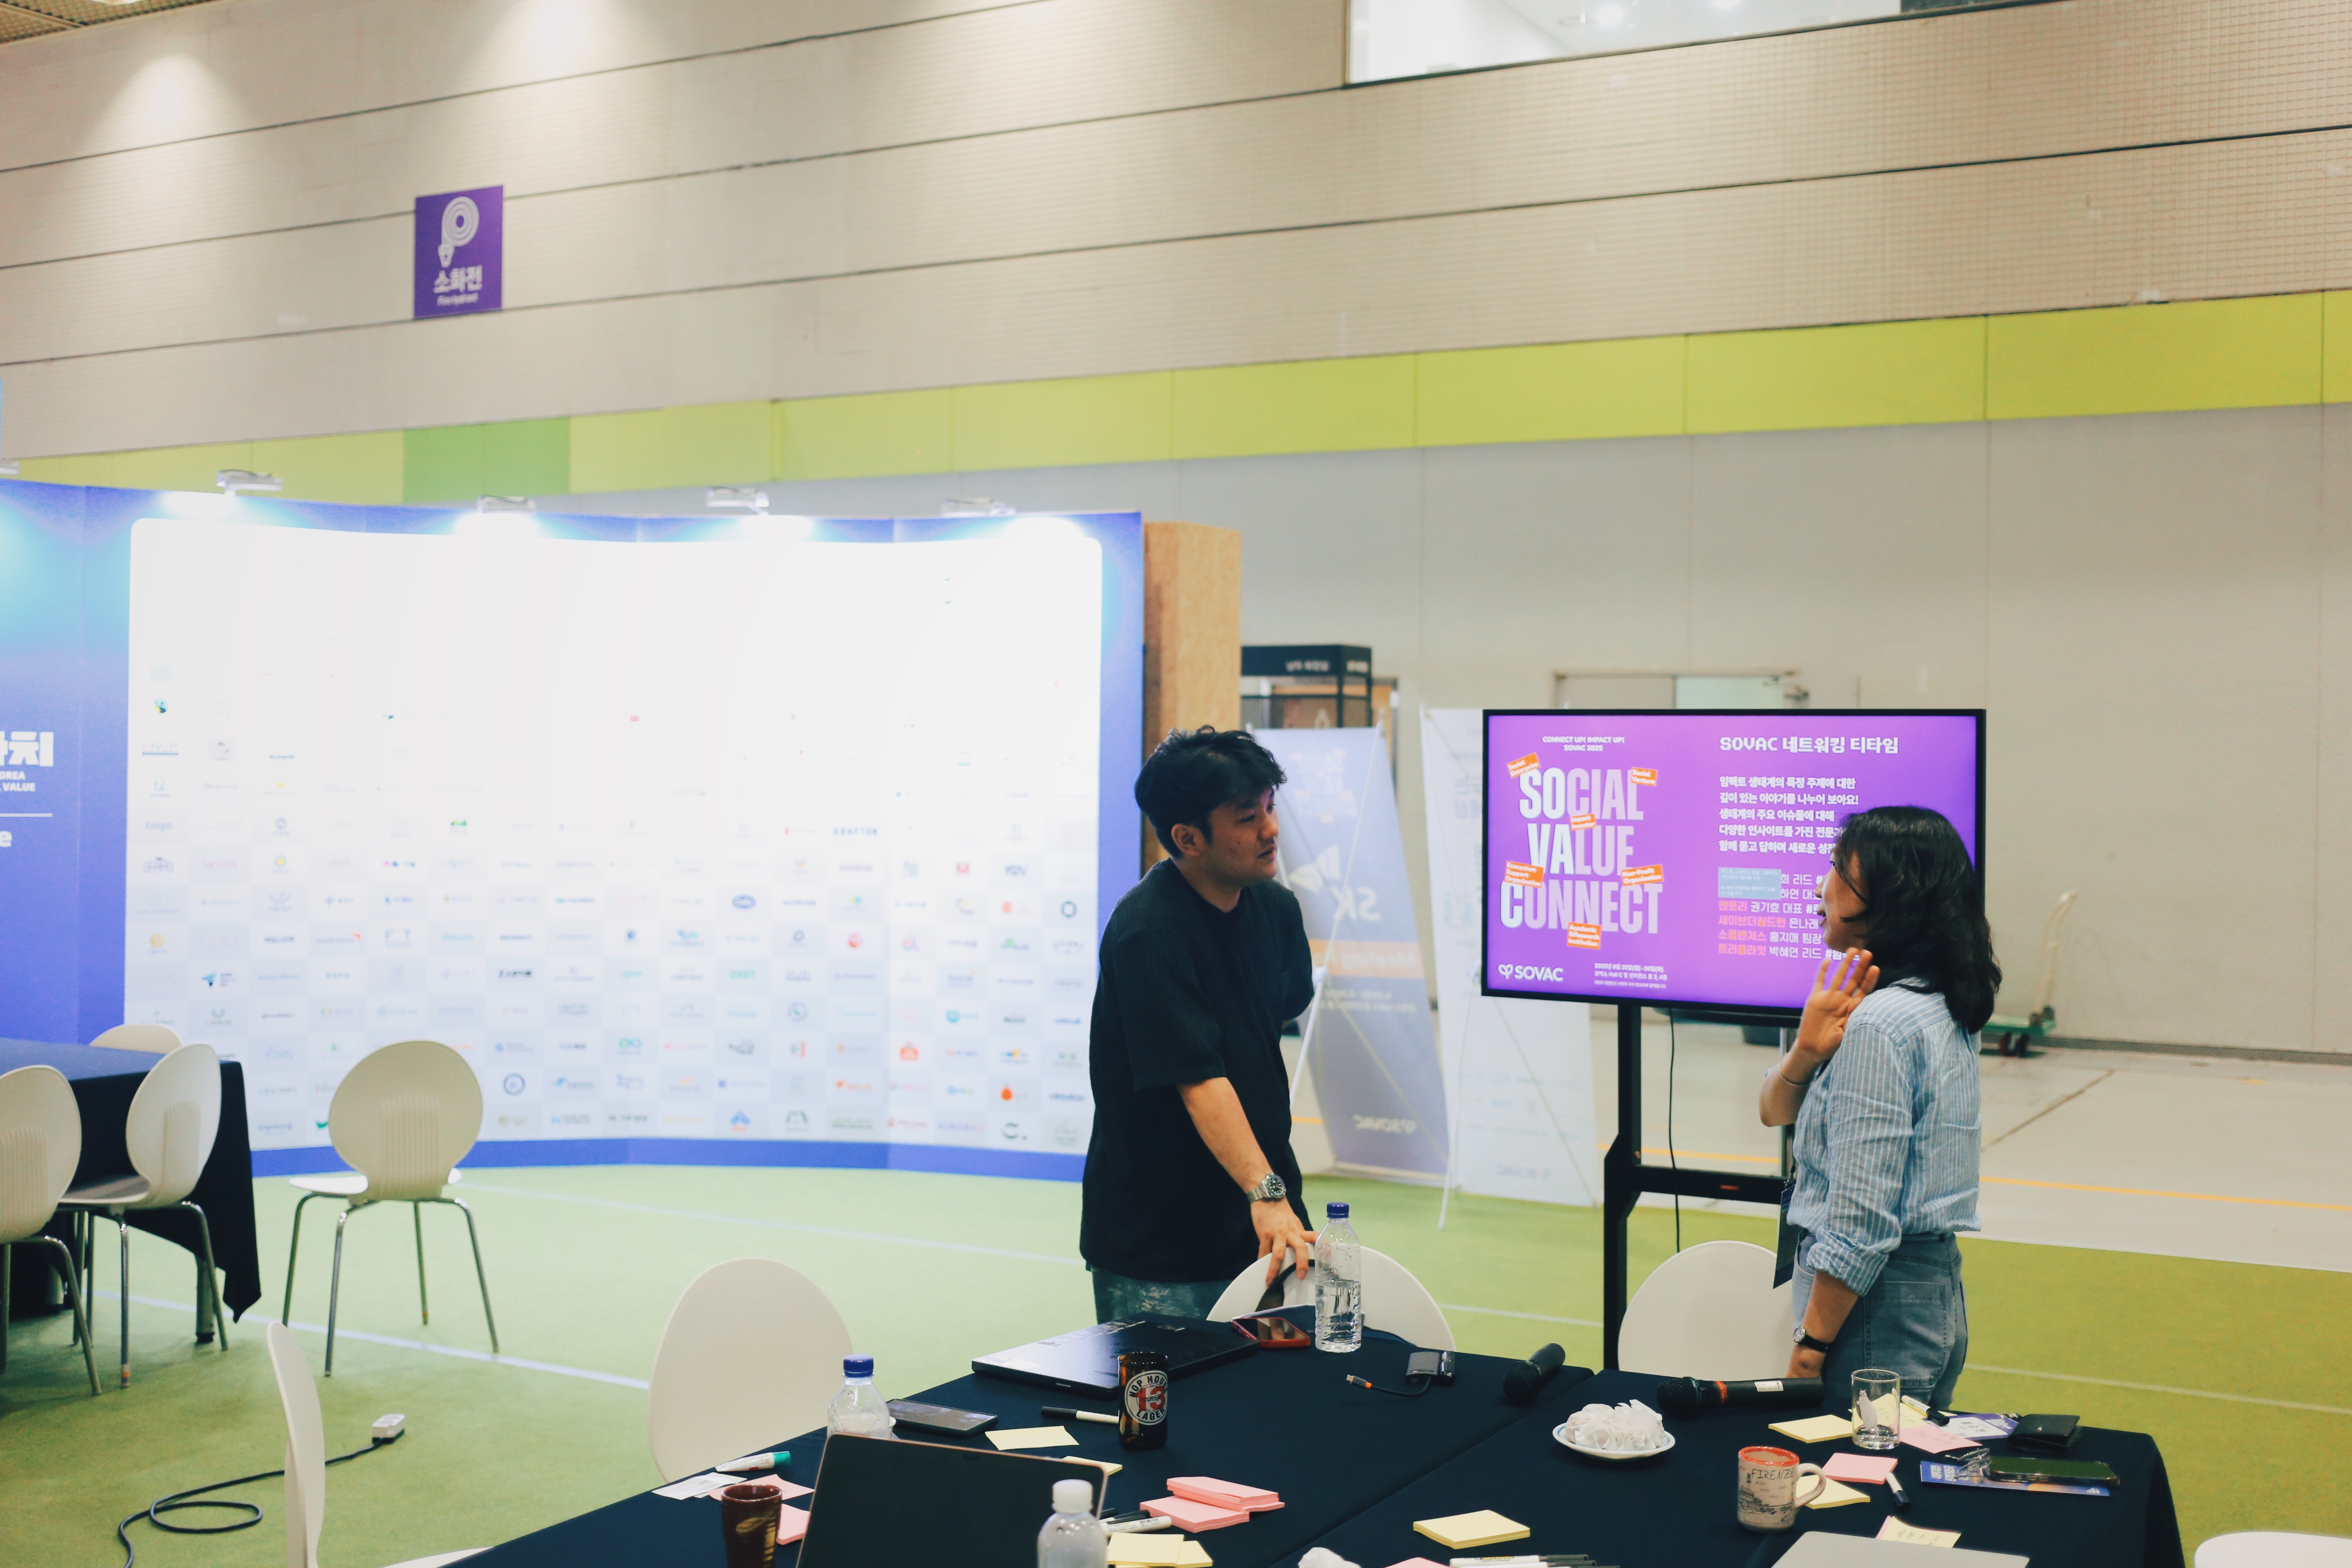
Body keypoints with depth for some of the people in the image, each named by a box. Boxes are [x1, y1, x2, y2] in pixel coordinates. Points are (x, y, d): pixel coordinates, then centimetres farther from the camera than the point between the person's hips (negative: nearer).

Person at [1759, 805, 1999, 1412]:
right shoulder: (1939, 1008, 10)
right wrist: (1807, 1050, -9)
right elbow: (1776, 1111, 11)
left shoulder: (1877, 1025, -19)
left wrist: (1809, 1348, -16)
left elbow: (1861, 1223, -22)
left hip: (1877, 1301, -9)